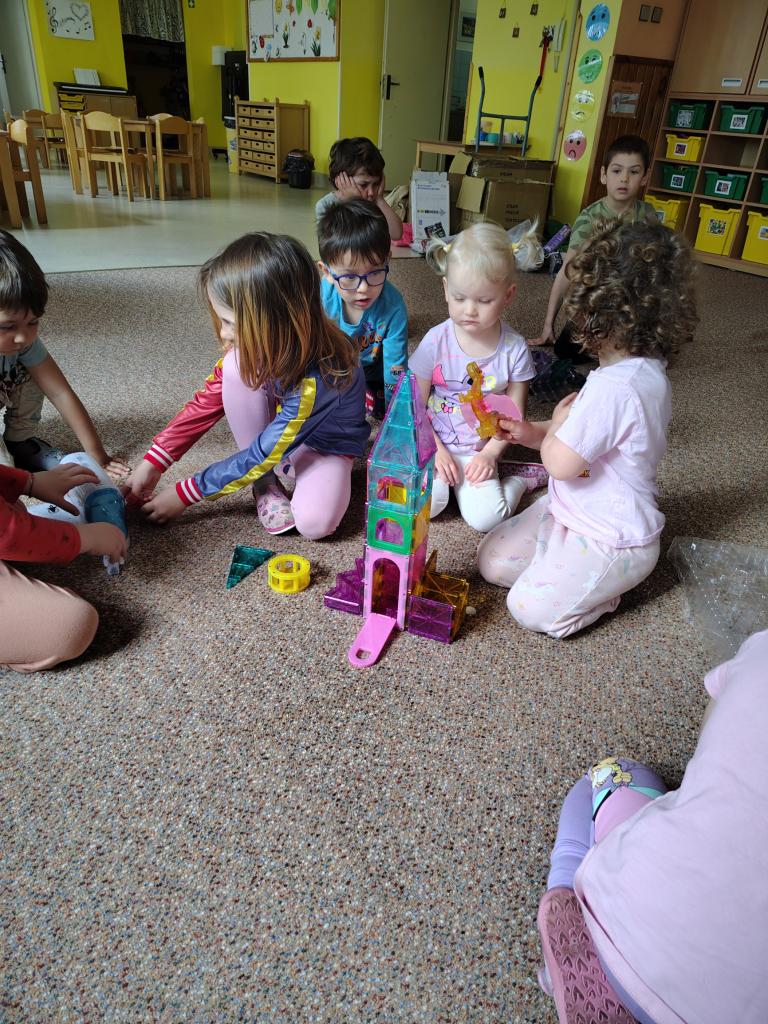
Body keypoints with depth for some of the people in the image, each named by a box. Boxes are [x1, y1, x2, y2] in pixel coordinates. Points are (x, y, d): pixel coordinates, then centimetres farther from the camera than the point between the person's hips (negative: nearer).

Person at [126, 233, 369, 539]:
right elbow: (209, 399, -11)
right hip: (277, 427, 6)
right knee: (235, 366, -25)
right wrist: (153, 462, -14)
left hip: (324, 446, -6)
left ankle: (284, 474, 0)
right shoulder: (251, 345, -20)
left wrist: (184, 494, -22)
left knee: (315, 522, -35)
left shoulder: (315, 379, -37)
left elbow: (262, 455, -30)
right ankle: (267, 482, -9)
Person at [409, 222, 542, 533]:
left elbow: (514, 412, -2)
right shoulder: (436, 341, -11)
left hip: (479, 451, 0)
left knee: (486, 518, -17)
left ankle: (517, 479, 11)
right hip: (434, 443, 0)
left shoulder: (514, 349, -9)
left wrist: (490, 454, -12)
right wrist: (436, 450, -13)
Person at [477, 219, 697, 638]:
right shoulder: (649, 371, 0)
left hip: (610, 540, -10)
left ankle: (612, 580, 7)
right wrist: (533, 432, -2)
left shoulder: (612, 388, -33)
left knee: (529, 608, -13)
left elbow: (560, 463, -29)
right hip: (570, 510, 10)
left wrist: (557, 421, -8)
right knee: (492, 561, 9)